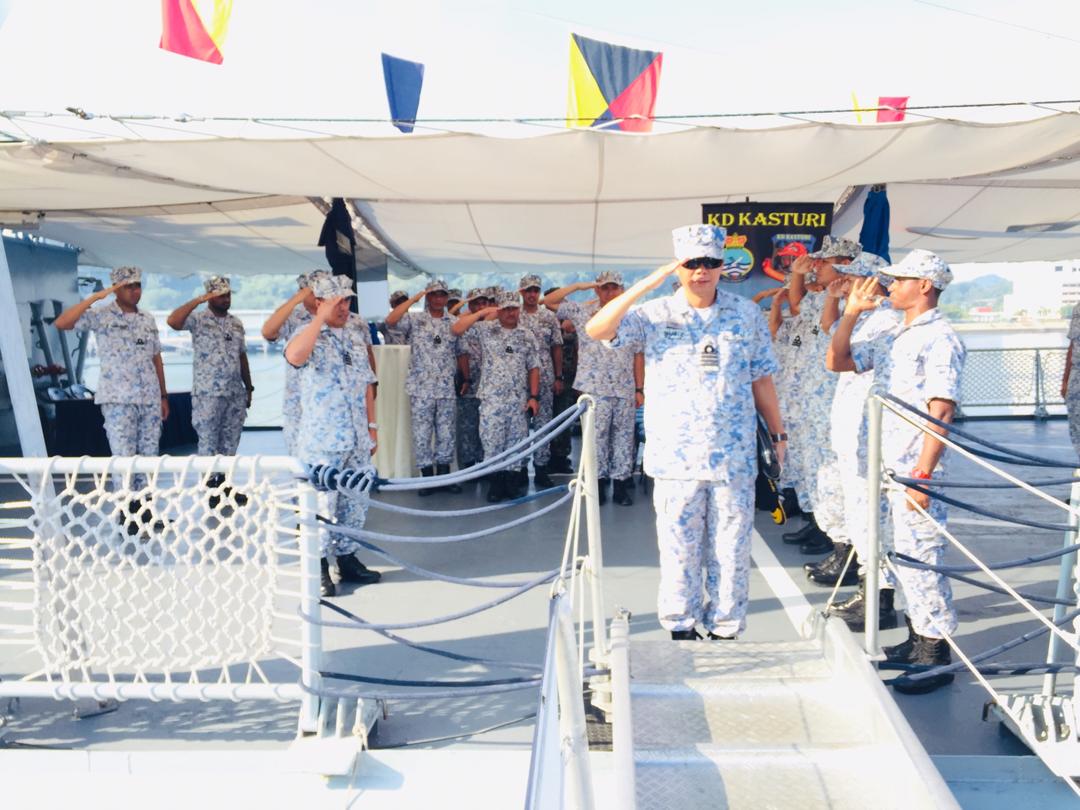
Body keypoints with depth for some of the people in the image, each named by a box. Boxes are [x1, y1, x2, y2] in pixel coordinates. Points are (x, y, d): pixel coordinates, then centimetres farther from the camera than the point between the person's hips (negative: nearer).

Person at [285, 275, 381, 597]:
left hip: (357, 439, 6)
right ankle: (318, 568, 10)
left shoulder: (356, 337, 13)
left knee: (355, 504, 12)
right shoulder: (308, 336, -7)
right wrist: (321, 318, -26)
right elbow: (294, 356, -33)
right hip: (321, 441, -6)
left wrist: (372, 425, 14)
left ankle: (347, 559, 25)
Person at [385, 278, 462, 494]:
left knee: (446, 433, 8)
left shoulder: (454, 323, 9)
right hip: (421, 388, -2)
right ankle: (427, 477, 12)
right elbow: (390, 320, -17)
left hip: (447, 389, 2)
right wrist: (414, 298, -14)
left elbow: (461, 354, 11)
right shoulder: (414, 319, 0)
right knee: (422, 434, 2)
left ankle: (444, 476, 18)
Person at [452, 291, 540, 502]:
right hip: (492, 397, -2)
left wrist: (534, 396, 0)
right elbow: (456, 329, -9)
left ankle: (513, 484, 15)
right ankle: (497, 484, 9)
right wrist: (482, 312, -10)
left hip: (519, 398, 2)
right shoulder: (486, 329, 2)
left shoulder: (527, 336, 9)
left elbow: (533, 368, 8)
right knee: (492, 441, -1)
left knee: (516, 441, 6)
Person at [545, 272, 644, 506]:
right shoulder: (583, 311, 2)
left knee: (624, 435, 6)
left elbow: (637, 356, 8)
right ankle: (598, 480, 12)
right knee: (597, 435, 2)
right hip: (595, 387, -2)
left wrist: (640, 389, 3)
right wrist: (578, 286, -5)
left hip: (625, 388, 3)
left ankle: (621, 482, 13)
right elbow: (549, 302, -3)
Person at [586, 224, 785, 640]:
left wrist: (778, 434, 10)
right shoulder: (655, 314, 0)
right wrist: (645, 285, -20)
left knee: (731, 550, 8)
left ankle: (725, 629, 23)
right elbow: (596, 330, -14)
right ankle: (681, 628, 24)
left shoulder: (747, 314, 6)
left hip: (735, 456, 1)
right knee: (679, 547, 8)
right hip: (676, 457, -1)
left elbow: (761, 379, 10)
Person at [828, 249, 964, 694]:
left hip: (915, 470, -9)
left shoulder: (940, 339, -12)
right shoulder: (894, 338, 15)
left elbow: (941, 412, -18)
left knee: (918, 560, -5)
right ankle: (918, 638, 30)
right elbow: (837, 362, 18)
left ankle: (937, 656, 6)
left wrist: (922, 476, -23)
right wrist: (851, 314, 7)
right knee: (902, 556, 17)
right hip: (885, 467, 9)